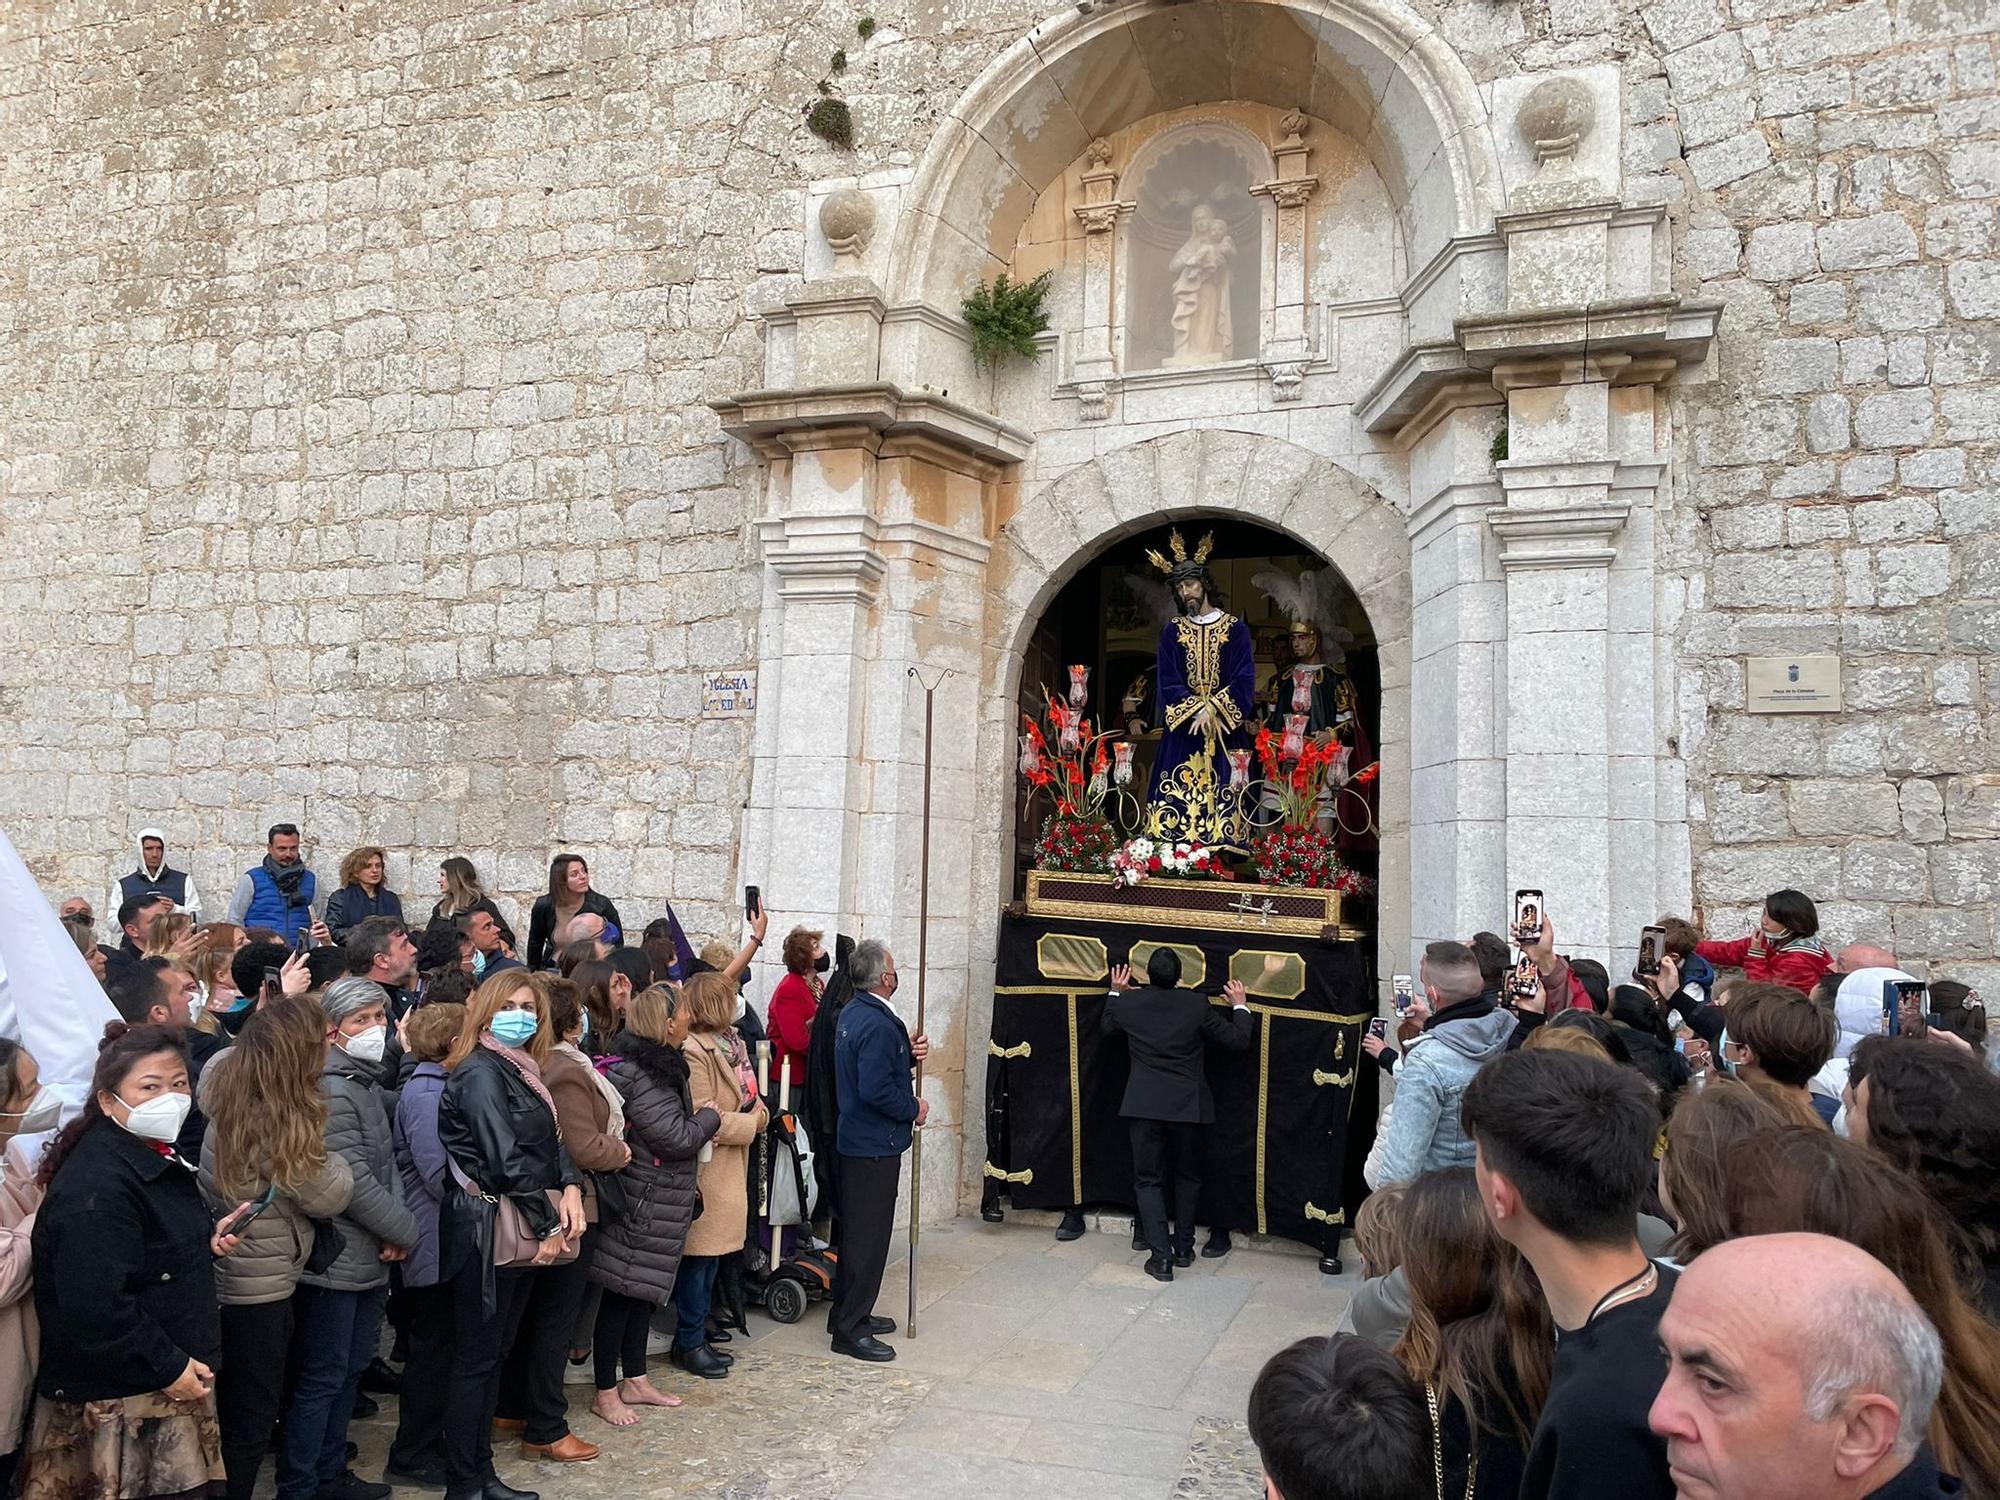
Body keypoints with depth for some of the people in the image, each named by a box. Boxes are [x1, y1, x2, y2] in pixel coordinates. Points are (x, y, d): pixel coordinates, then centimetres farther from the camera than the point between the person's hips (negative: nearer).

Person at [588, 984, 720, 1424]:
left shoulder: (659, 1066, 9)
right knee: (623, 1292, 2)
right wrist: (709, 1116, -5)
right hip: (641, 1202, -10)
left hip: (658, 1200, 10)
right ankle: (605, 1393, 15)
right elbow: (676, 1138, -23)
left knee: (644, 1290, 18)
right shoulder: (640, 1077, -23)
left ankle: (635, 1380, 31)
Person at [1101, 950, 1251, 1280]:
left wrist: (1116, 994, 31)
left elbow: (1108, 1027, 18)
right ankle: (1183, 1248, 28)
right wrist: (1240, 1006, 12)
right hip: (1188, 1106, 0)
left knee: (1148, 1180, 8)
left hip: (1143, 1106, 0)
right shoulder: (1197, 1005, -12)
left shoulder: (1128, 1003, -5)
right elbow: (1238, 1041, -3)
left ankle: (1160, 1256, 0)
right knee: (1188, 1177, 20)